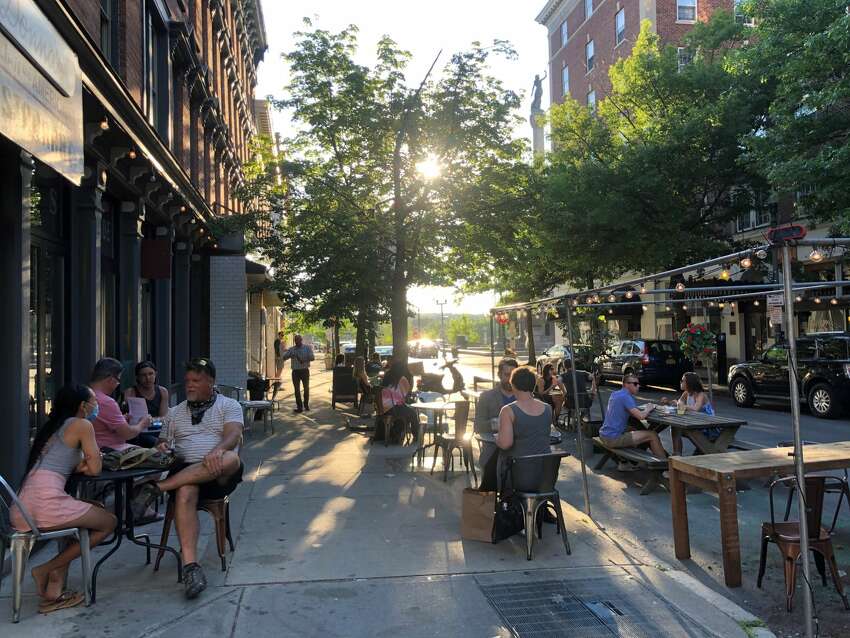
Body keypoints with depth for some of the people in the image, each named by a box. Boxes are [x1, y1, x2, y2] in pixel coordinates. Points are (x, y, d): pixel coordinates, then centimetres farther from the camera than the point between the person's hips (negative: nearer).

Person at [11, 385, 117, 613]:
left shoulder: (52, 426, 26)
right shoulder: (82, 424, 0)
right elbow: (94, 469, 1)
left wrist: (81, 463, 11)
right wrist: (86, 464, 20)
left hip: (22, 509, 9)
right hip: (46, 502, -9)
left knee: (82, 520, 30)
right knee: (108, 523, 9)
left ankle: (53, 591, 16)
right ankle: (47, 569, 4)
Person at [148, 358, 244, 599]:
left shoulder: (228, 405, 11)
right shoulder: (176, 412, 25)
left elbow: (233, 434, -7)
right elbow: (163, 440, 22)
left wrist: (217, 450, -29)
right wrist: (161, 446, -5)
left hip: (218, 475, -2)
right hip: (184, 471, 2)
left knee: (230, 459, -38)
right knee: (185, 493, -34)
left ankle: (158, 487, -31)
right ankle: (190, 567, -39)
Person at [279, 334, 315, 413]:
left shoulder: (307, 348, 1)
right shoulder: (291, 349, 6)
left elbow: (312, 357, -8)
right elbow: (283, 357, 0)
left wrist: (303, 360, -21)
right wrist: (290, 355, -20)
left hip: (305, 370, -1)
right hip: (295, 371, 1)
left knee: (306, 388, 10)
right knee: (297, 389, 1)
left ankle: (306, 405, 28)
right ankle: (299, 407, 6)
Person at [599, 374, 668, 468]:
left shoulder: (614, 394, 12)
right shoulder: (626, 397, -15)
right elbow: (640, 416, -23)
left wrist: (644, 409, 8)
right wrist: (648, 409, -2)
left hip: (604, 434, 9)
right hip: (613, 438, -9)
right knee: (652, 435, -2)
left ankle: (624, 463, 28)